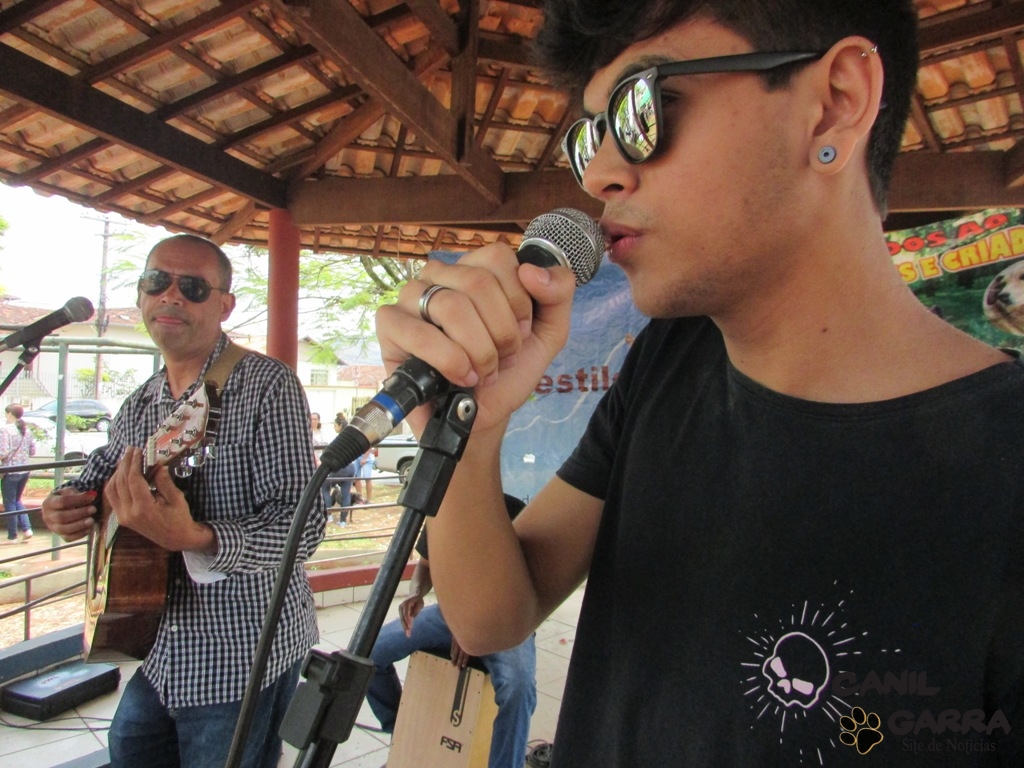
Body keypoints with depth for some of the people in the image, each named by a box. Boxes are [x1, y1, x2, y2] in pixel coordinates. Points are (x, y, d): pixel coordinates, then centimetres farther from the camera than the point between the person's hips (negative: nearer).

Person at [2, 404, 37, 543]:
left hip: (10, 472, -6)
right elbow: (32, 451, 10)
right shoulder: (27, 429, 6)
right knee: (17, 500, 21)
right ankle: (26, 529, 9)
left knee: (9, 503, 5)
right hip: (24, 471, 6)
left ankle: (12, 536, 12)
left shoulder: (5, 430, -13)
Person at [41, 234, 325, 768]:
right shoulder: (138, 405, 6)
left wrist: (193, 539, -39)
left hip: (244, 655, -7)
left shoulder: (266, 386, -18)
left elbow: (304, 524, -24)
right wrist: (65, 505, 2)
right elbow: (102, 468, 24)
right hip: (159, 651, 7)